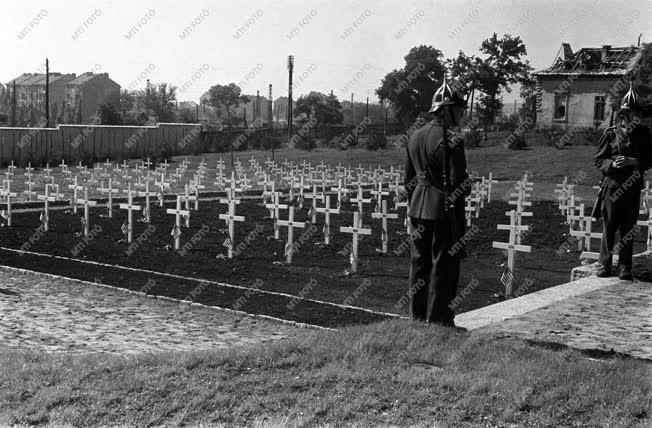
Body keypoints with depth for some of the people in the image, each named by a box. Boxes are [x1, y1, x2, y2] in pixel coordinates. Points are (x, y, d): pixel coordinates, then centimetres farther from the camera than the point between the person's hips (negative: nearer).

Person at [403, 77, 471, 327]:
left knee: (419, 262, 13)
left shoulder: (415, 137, 9)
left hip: (418, 210, 7)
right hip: (444, 210, -7)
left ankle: (417, 316, 21)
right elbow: (459, 184, -16)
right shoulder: (451, 142, -14)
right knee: (443, 264, 2)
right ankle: (438, 319, 7)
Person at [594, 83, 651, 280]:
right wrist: (611, 164, -16)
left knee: (628, 229, 4)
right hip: (612, 185, -1)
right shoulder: (610, 134, 1)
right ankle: (605, 265, 12)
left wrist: (633, 162, -13)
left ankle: (625, 267, 11)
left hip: (633, 187, 1)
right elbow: (598, 160, 3)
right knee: (609, 227, 2)